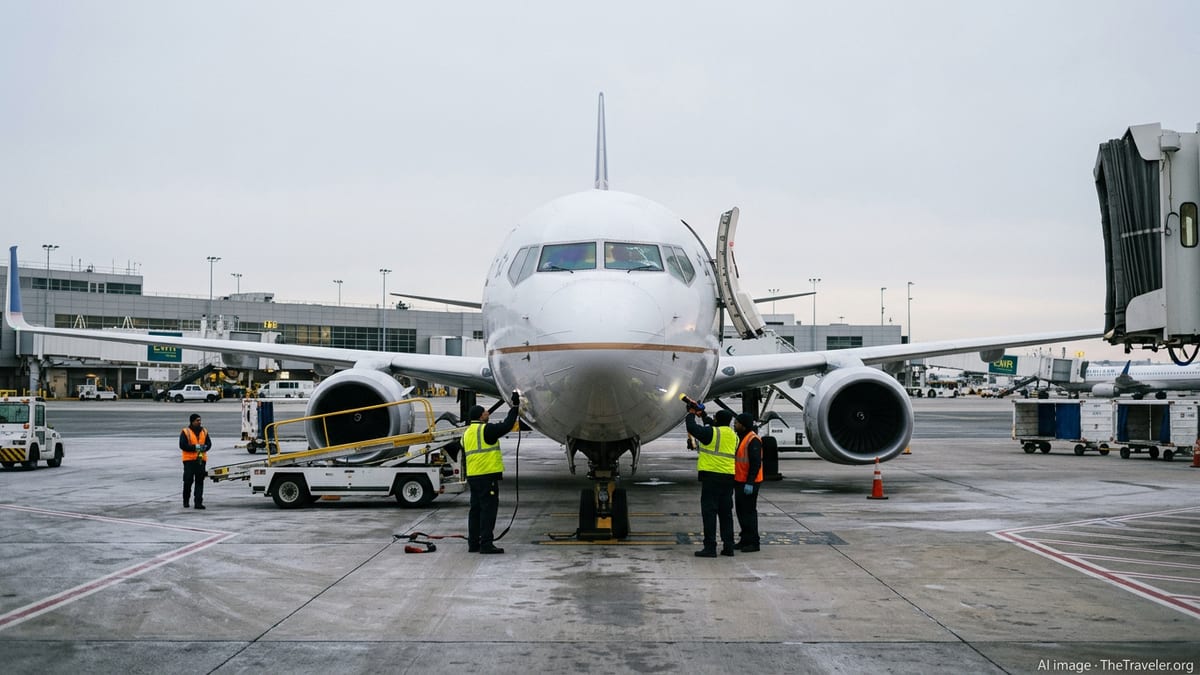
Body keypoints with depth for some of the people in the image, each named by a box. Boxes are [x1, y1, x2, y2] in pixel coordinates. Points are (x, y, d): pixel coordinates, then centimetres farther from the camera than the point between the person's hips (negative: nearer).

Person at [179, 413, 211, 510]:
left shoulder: (204, 431, 12)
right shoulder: (185, 432, -2)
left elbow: (209, 443, 10)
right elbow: (182, 445, -10)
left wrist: (204, 447, -11)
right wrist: (195, 447, -17)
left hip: (201, 459, 4)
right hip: (189, 460, -3)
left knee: (200, 481, -1)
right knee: (188, 480, -1)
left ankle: (198, 502, -1)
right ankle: (185, 501, 17)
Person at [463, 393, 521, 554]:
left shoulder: (467, 433, 17)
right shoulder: (486, 429, -10)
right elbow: (506, 426, -12)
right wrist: (515, 406, -5)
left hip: (472, 476, 9)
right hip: (487, 475, -9)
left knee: (476, 509, 13)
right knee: (488, 509, -7)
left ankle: (473, 543, 16)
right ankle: (486, 543, -10)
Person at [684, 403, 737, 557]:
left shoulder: (712, 432, -10)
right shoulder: (733, 435, 14)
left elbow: (692, 428, -8)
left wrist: (691, 414, 10)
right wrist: (703, 416, 34)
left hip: (711, 476, -7)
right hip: (728, 477, 7)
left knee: (709, 511, -4)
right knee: (726, 512, 12)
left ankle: (710, 547, -7)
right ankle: (728, 546, 13)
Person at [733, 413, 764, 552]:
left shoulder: (753, 440, -16)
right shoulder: (740, 438, 14)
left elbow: (756, 463, -21)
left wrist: (750, 483, -24)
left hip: (749, 483, -10)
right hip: (739, 481, 10)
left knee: (749, 511, -6)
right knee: (741, 510, 13)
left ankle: (753, 542, -1)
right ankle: (745, 540, 21)